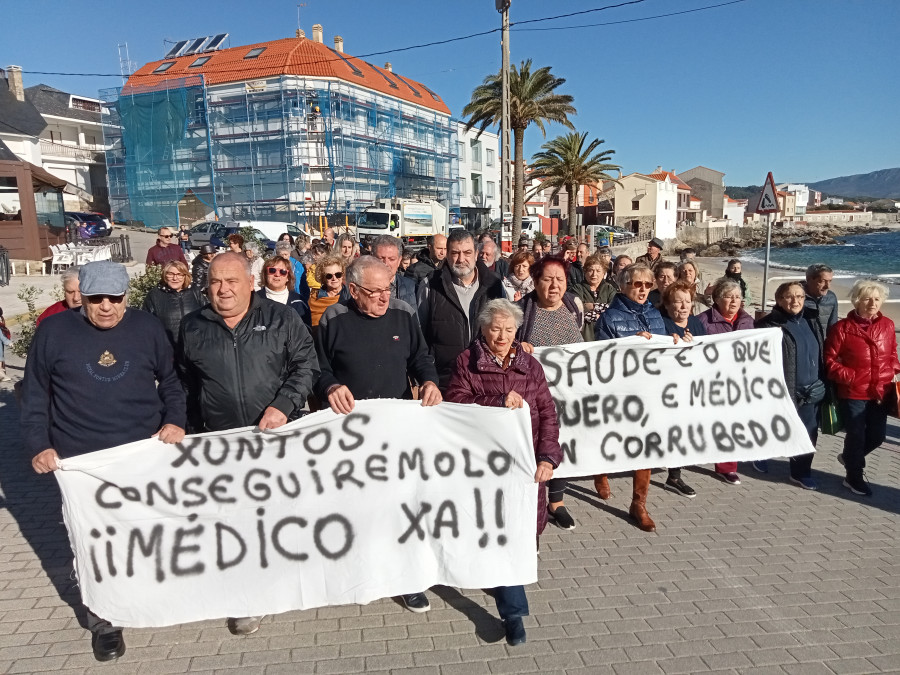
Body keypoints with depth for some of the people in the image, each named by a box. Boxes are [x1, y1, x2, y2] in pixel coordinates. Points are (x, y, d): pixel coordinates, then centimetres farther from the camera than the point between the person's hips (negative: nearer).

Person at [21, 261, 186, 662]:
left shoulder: (147, 328, 0)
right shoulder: (54, 331, -2)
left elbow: (170, 380, 8)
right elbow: (35, 396, 4)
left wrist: (175, 421, -6)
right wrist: (39, 446, -5)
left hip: (148, 455, 1)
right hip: (82, 463, -1)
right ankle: (103, 622, 24)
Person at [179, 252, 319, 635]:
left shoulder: (282, 319, -3)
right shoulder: (193, 328, 4)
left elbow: (306, 364, -5)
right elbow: (185, 385, 13)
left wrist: (283, 405, -18)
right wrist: (196, 430, 13)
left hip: (282, 435, -1)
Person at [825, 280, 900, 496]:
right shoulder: (842, 327, -11)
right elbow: (830, 360, -7)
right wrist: (850, 377, -17)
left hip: (880, 392, 5)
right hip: (852, 393, -5)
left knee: (877, 435, 13)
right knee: (856, 435, 5)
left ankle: (850, 457, 41)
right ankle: (854, 478, 24)